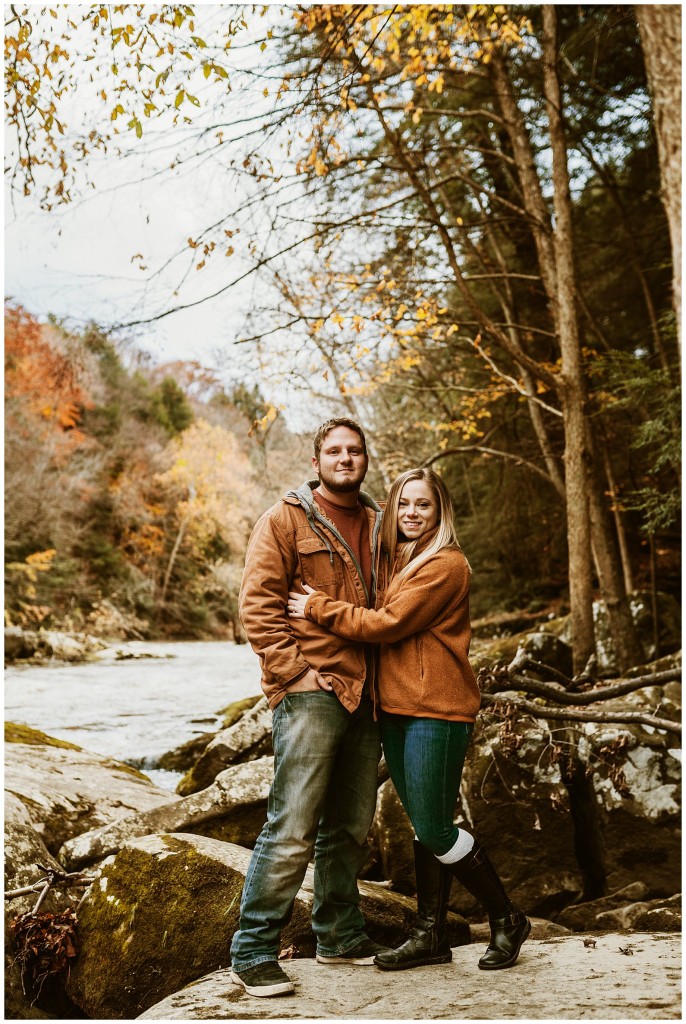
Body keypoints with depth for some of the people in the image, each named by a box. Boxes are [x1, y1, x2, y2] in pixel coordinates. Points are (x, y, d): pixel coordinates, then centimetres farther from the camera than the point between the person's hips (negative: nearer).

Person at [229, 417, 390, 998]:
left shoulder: (376, 525, 16)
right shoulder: (286, 520, -1)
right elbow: (258, 603, -8)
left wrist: (384, 675, 11)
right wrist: (295, 671, -14)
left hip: (364, 694, 6)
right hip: (311, 693, -6)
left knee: (351, 826, 14)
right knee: (292, 828, -7)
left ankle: (340, 935, 29)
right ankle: (253, 953, 5)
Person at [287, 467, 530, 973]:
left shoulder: (446, 565, -12)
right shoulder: (398, 563, 16)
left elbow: (387, 624, -16)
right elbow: (383, 622, 15)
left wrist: (317, 607, -11)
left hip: (437, 710, -8)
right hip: (396, 708, 8)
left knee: (434, 828, -4)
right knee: (422, 826, 13)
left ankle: (507, 920, 15)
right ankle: (431, 935, 23)